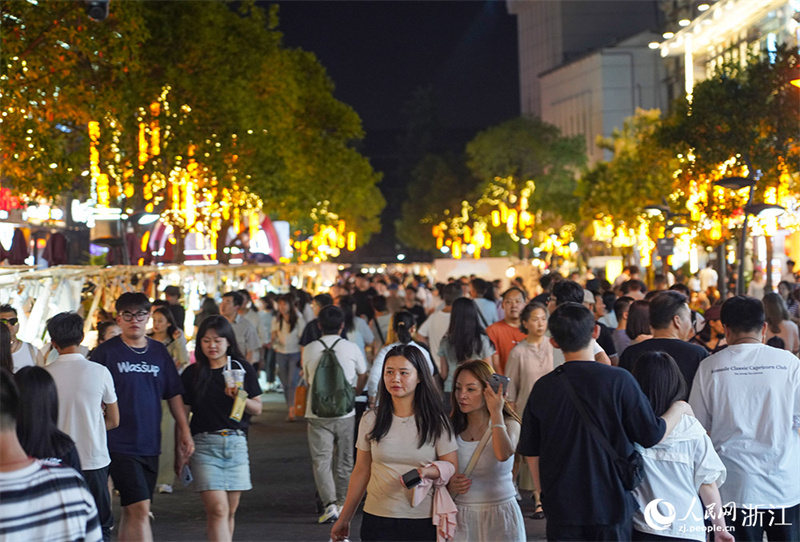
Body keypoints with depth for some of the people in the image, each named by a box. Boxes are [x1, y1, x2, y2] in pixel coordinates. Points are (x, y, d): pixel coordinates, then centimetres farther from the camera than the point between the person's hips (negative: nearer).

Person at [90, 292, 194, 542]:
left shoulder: (159, 352, 10)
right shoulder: (106, 352, -3)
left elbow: (174, 394, 16)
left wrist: (185, 430, 12)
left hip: (150, 444, 5)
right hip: (119, 444, -5)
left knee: (132, 510, 12)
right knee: (140, 509, -13)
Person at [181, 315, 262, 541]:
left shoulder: (243, 369, 7)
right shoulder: (192, 374, 4)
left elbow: (257, 409, 8)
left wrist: (239, 397, -12)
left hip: (236, 444, 2)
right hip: (204, 444, -2)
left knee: (230, 511, 7)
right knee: (217, 510, -12)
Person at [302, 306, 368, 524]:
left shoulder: (309, 350, -1)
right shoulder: (351, 348, -2)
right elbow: (363, 376, 16)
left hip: (317, 414, -1)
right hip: (345, 413, 1)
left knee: (321, 460, 0)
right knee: (344, 460, 14)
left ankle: (330, 504, -14)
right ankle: (342, 501, 22)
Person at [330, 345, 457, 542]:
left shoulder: (436, 421, -1)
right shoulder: (371, 421, 4)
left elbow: (452, 466, -3)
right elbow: (361, 472, 9)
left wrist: (426, 472, -25)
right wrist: (344, 518, 12)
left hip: (423, 522, -1)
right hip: (378, 521, 1)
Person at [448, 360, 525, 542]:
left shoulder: (508, 424, -5)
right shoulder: (452, 428, 4)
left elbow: (504, 454, -27)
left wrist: (496, 413, -21)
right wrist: (451, 485, -9)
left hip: (500, 517, -2)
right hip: (461, 518, 3)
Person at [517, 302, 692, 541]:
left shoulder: (543, 387, -2)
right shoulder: (619, 380, -12)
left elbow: (531, 452, 4)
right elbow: (652, 435, -9)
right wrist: (679, 409, 10)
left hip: (561, 510, 2)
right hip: (610, 506, -2)